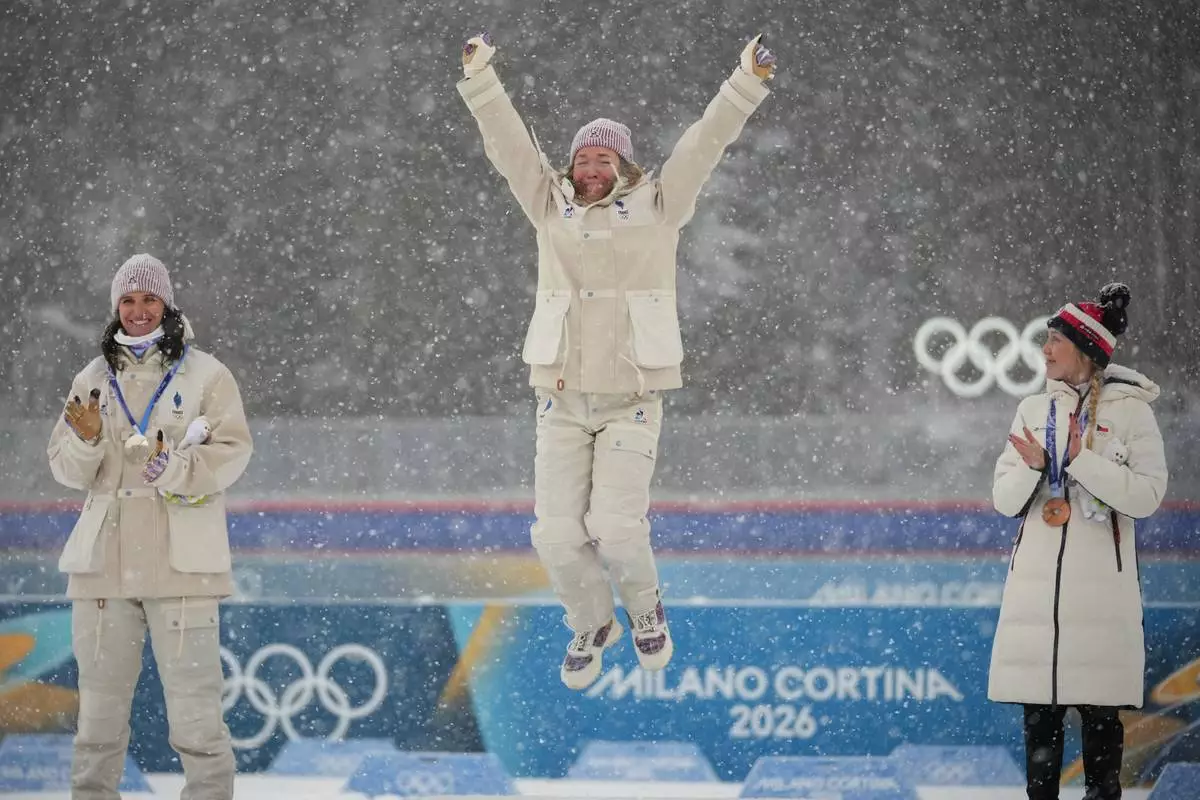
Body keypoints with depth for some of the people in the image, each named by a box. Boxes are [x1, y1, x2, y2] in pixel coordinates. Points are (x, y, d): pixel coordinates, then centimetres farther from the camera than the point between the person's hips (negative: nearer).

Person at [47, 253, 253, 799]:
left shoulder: (205, 375, 2)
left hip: (182, 560, -4)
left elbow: (231, 452, -6)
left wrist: (176, 470, -22)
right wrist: (86, 442, -14)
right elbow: (67, 470, 7)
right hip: (105, 559, 4)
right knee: (100, 692, 10)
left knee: (193, 693, -6)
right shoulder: (94, 381, 12)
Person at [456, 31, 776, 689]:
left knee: (614, 525, -15)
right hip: (561, 402, 3)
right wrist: (480, 79, -9)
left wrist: (747, 85, -14)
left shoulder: (655, 208, 2)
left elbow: (705, 142, -5)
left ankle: (644, 606, 16)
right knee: (557, 535, -1)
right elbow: (508, 143, 1)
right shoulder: (553, 209, 7)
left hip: (631, 403, -3)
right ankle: (591, 625, 26)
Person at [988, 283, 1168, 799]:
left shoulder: (1129, 411, -1)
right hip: (1037, 581, 4)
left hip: (1100, 582, -4)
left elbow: (1146, 496, -10)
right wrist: (1031, 467, -10)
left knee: (1099, 708, -3)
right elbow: (1004, 501, 10)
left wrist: (1081, 461, -16)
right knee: (1039, 708, 4)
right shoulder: (1035, 410, 12)